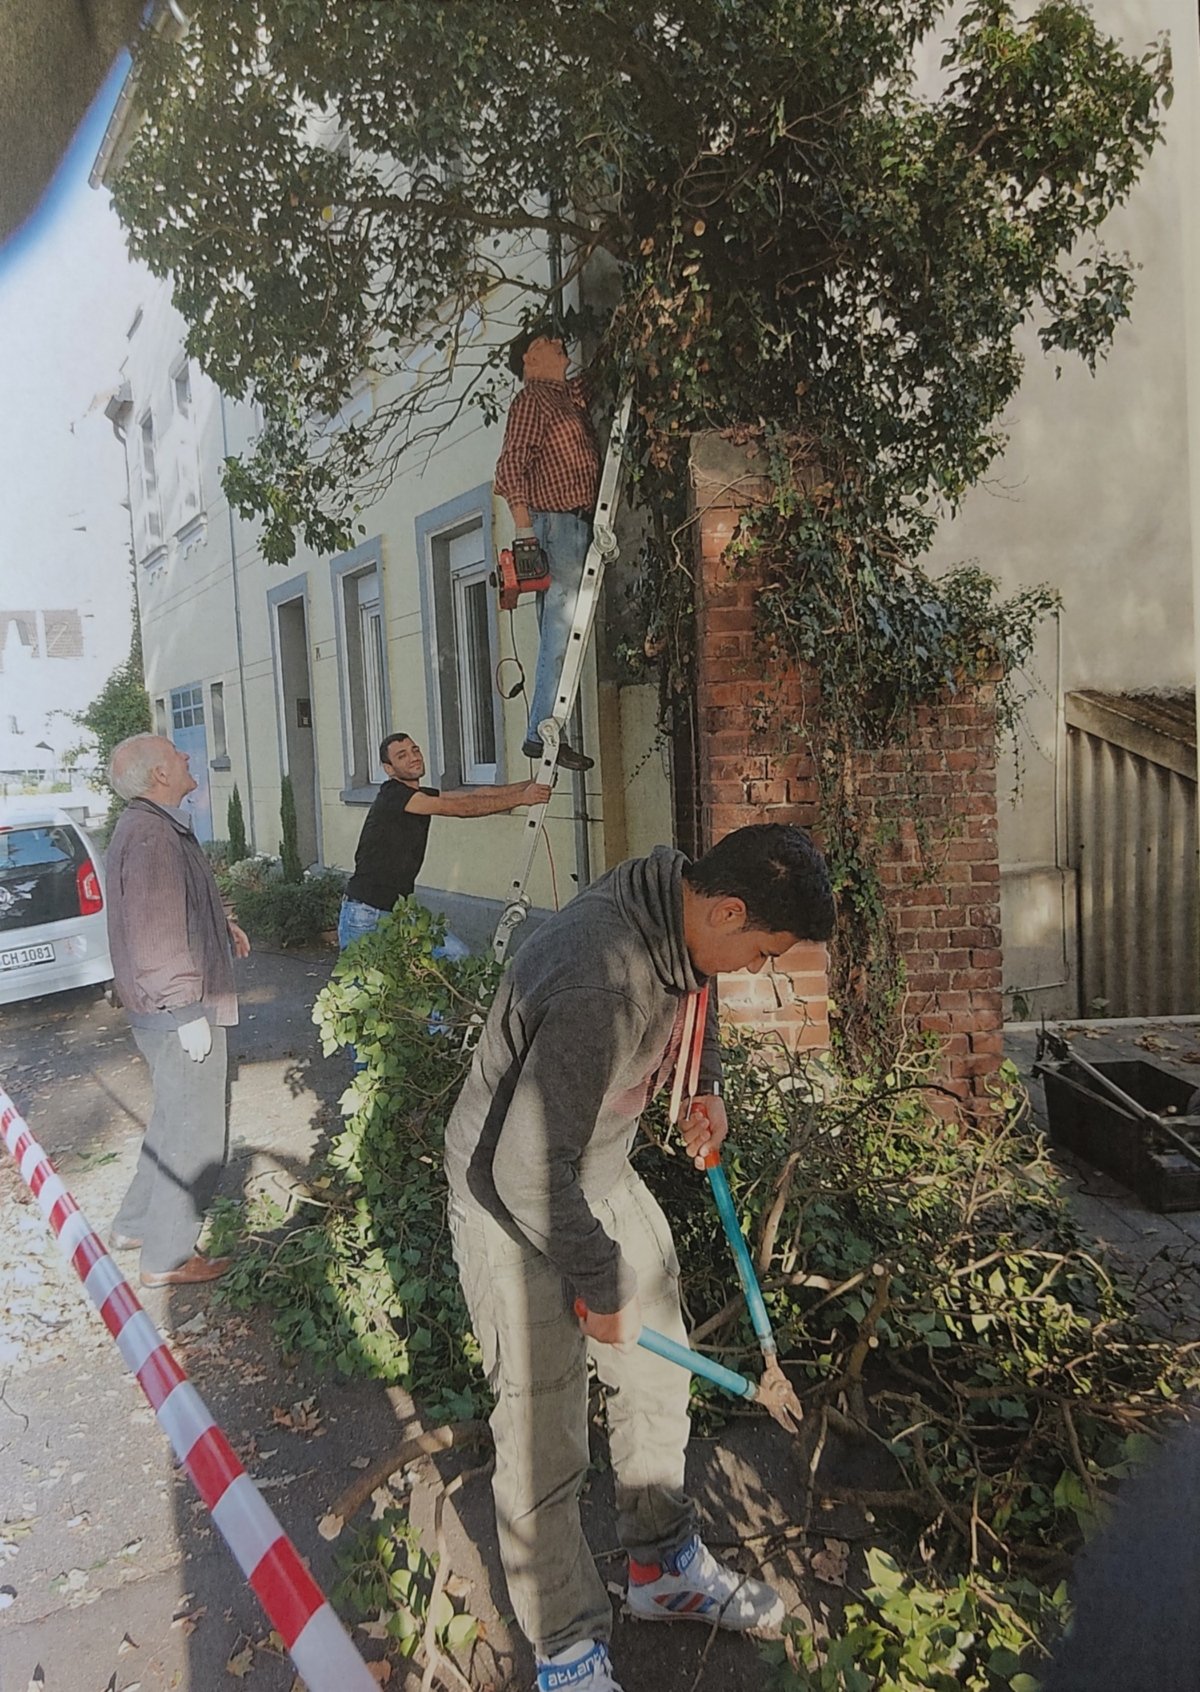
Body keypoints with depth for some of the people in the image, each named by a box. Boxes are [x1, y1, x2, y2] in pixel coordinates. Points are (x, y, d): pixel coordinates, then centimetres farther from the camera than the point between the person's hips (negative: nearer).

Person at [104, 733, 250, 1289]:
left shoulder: (148, 826, 12)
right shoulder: (153, 836, -23)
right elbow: (158, 936, -27)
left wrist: (222, 925, 18)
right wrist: (188, 1013, -24)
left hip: (169, 1010, 11)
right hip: (180, 1013, -11)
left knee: (174, 1119, 25)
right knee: (195, 1137, 2)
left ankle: (134, 1225, 38)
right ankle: (167, 1259, 15)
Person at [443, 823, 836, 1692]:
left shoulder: (675, 916, -11)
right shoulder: (601, 980, -38)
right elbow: (528, 1170, -31)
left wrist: (706, 1081, 2)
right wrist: (596, 1281, -16)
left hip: (603, 1175, 9)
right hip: (517, 1206, -8)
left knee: (657, 1373, 19)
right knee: (544, 1440, 3)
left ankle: (666, 1565, 42)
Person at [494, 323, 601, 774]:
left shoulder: (570, 394, 23)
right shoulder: (532, 399, -3)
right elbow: (511, 466, -13)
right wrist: (524, 528, -21)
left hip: (577, 525, 9)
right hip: (556, 522, -9)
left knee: (561, 633, 6)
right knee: (560, 631, -14)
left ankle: (546, 731, 8)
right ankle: (542, 733, -14)